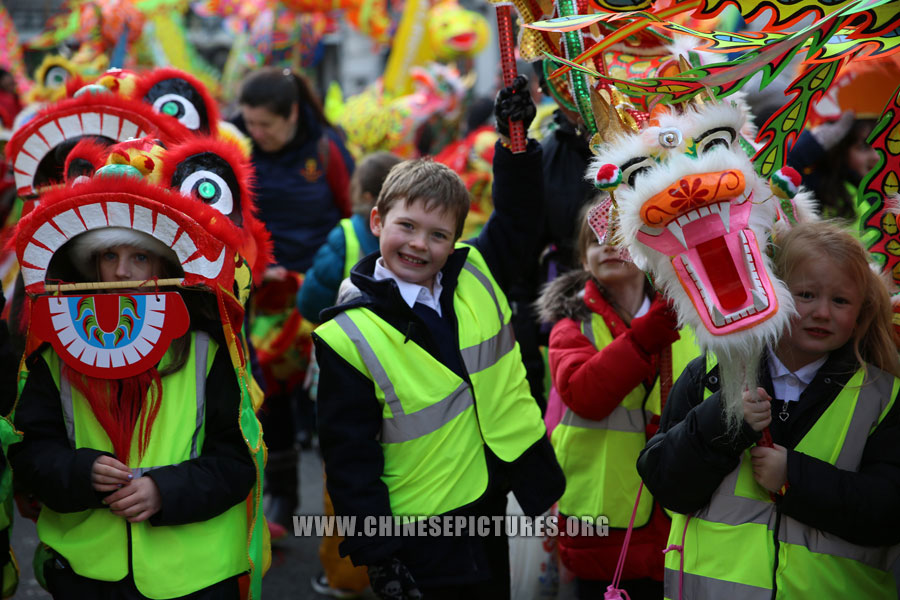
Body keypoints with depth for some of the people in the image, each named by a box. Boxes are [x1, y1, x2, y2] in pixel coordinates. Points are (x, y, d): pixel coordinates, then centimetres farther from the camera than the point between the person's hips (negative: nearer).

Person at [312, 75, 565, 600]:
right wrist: (375, 551, -14)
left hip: (492, 512, 6)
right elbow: (350, 456, -12)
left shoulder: (478, 279, 0)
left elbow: (516, 213, 8)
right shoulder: (349, 335, -13)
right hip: (420, 535, -5)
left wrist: (516, 137, -9)